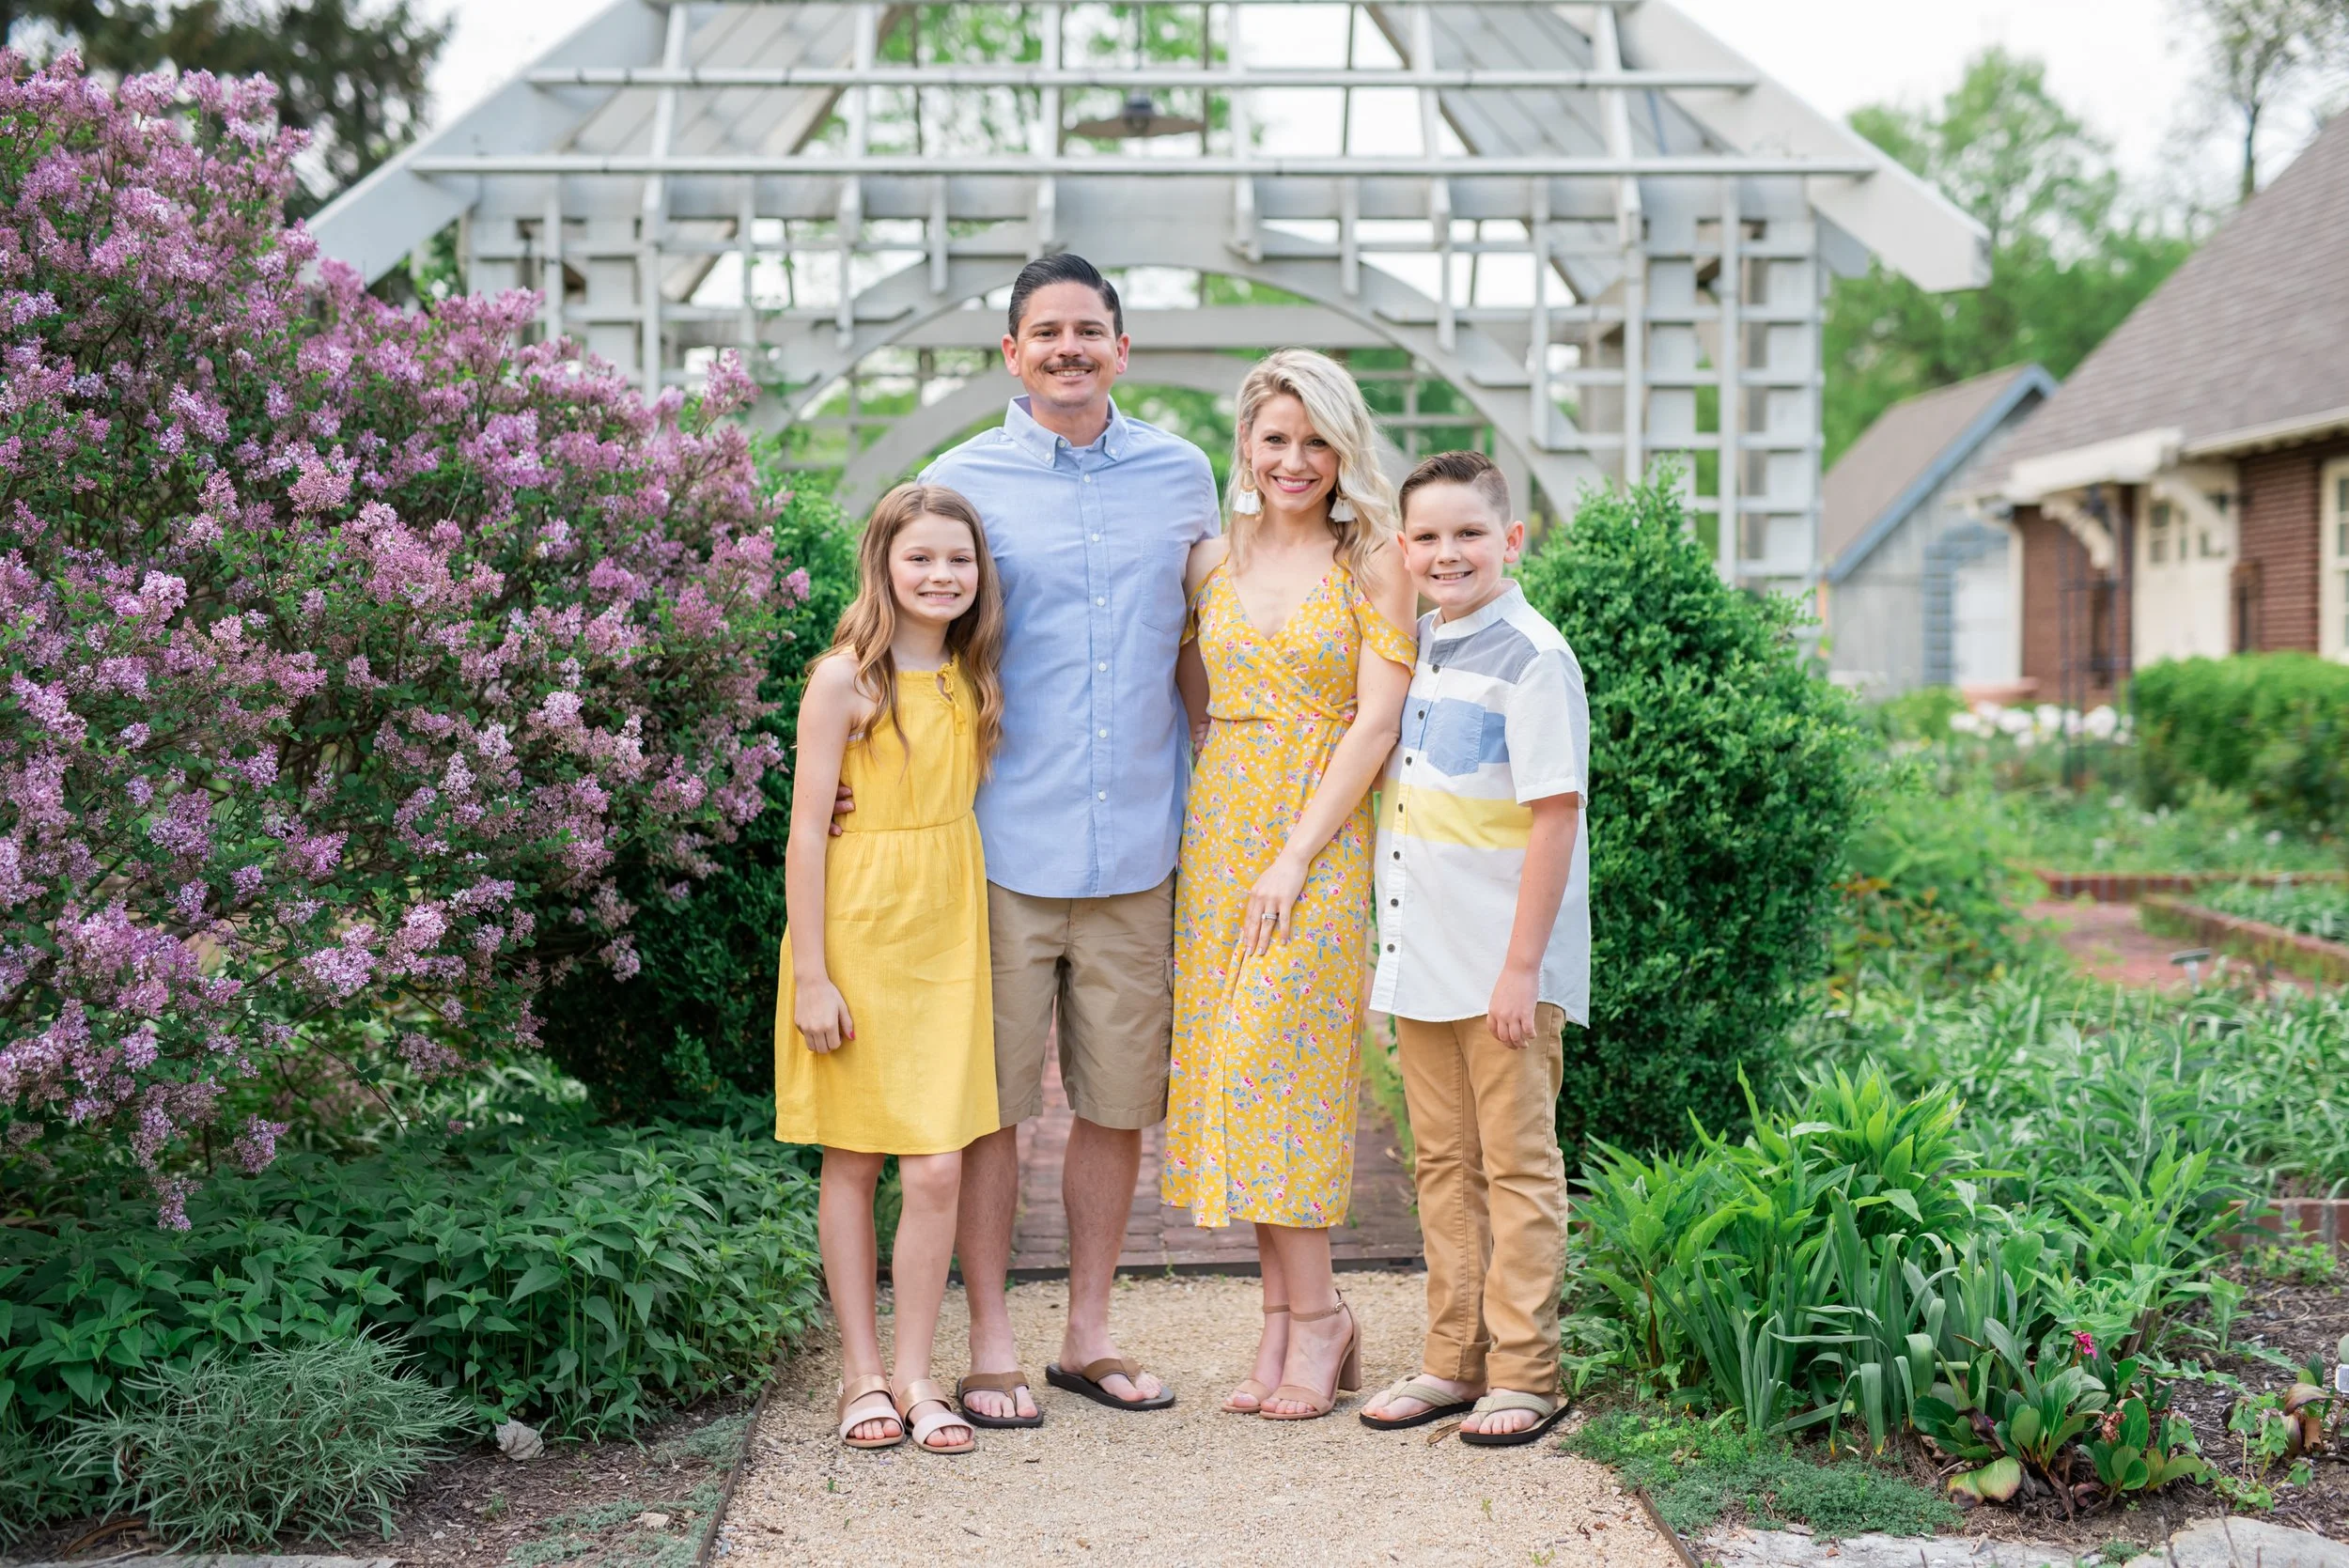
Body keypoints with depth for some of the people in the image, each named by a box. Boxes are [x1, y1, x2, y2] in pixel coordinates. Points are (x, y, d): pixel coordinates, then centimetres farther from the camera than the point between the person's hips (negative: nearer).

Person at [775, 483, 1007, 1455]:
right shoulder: (846, 679, -9)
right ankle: (862, 1374, 18)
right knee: (852, 1162, 6)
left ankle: (915, 1375, 12)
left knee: (940, 1170, -1)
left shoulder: (971, 681, 8)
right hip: (857, 938, -4)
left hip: (946, 941, 4)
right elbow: (807, 833, -9)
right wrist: (812, 975, -12)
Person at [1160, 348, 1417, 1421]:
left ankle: (1315, 1318, 1)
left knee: (1272, 1063, -11)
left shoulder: (1374, 566, -3)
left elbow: (1375, 724, -9)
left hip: (1322, 838, -5)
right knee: (1225, 1065, 2)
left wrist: (1296, 856, -14)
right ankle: (1284, 1315, 10)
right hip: (1218, 831, 5)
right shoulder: (1214, 563, 11)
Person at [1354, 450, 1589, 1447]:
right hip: (1421, 959, 7)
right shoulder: (1418, 649, 10)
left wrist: (1522, 966, -17)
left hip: (1505, 966, -7)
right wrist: (1402, 952, 13)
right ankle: (1454, 1360, 22)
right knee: (1443, 1165, 13)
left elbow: (1556, 814, -16)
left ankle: (1522, 1374, 10)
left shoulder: (1531, 658, -13)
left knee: (1517, 1167, 2)